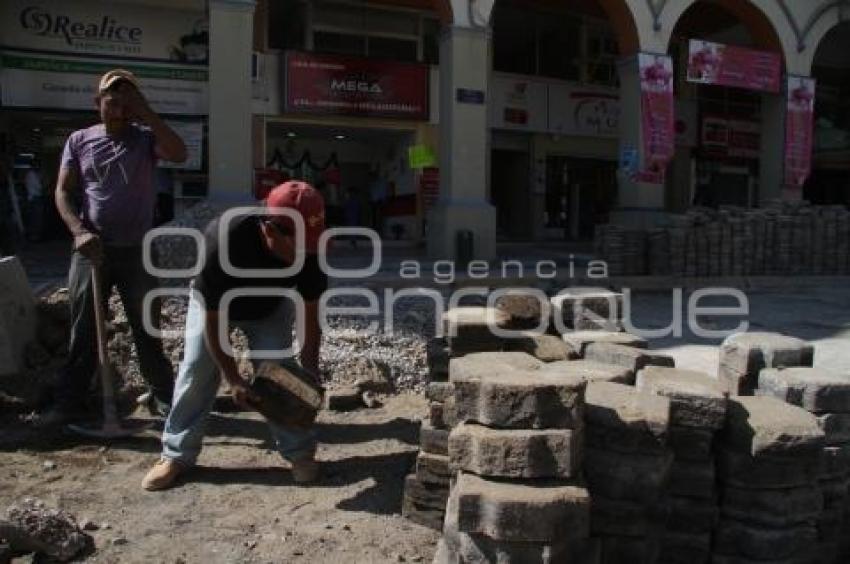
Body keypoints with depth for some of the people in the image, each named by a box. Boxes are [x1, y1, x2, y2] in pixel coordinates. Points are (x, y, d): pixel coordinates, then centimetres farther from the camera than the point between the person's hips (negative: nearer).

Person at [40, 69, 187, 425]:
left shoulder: (145, 139, 1)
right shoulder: (79, 141, 5)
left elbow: (179, 154, -20)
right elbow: (63, 192, 3)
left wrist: (146, 114, -19)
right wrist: (79, 231, -13)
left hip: (137, 250, -1)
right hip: (91, 249, 1)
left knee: (147, 328, 8)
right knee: (83, 330, 7)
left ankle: (162, 394, 19)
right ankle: (69, 402, 16)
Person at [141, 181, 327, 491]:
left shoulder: (309, 249, -34)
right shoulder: (223, 242, -43)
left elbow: (311, 315, -19)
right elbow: (213, 320, -31)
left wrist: (310, 372, -20)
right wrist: (233, 379, -29)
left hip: (271, 308, 2)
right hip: (214, 303, -1)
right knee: (196, 372, -4)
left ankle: (300, 452, 4)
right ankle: (176, 454, 11)